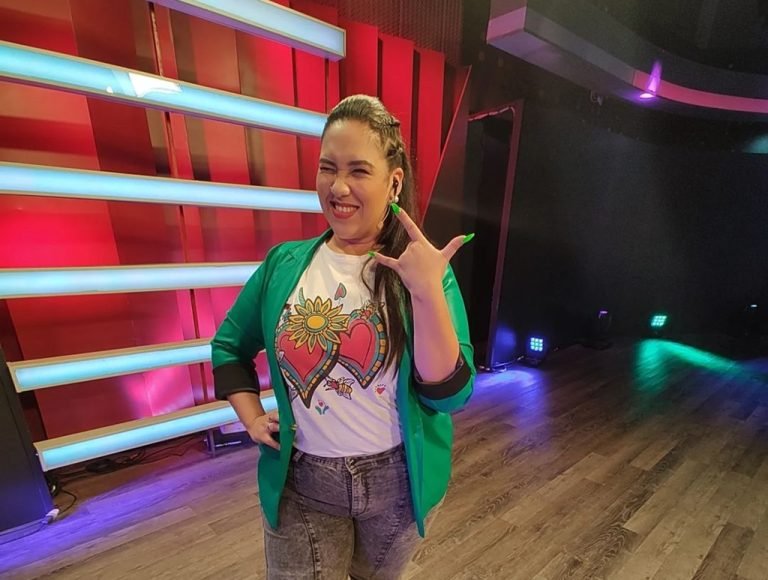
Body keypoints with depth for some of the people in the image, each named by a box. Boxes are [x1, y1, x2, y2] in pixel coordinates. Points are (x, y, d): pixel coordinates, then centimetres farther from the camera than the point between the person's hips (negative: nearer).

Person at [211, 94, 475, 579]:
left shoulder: (423, 270, -15)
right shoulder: (285, 263, -8)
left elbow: (450, 395, -20)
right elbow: (228, 346, 6)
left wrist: (428, 293, -32)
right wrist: (252, 418, -5)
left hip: (398, 478, 1)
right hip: (302, 483, 1)